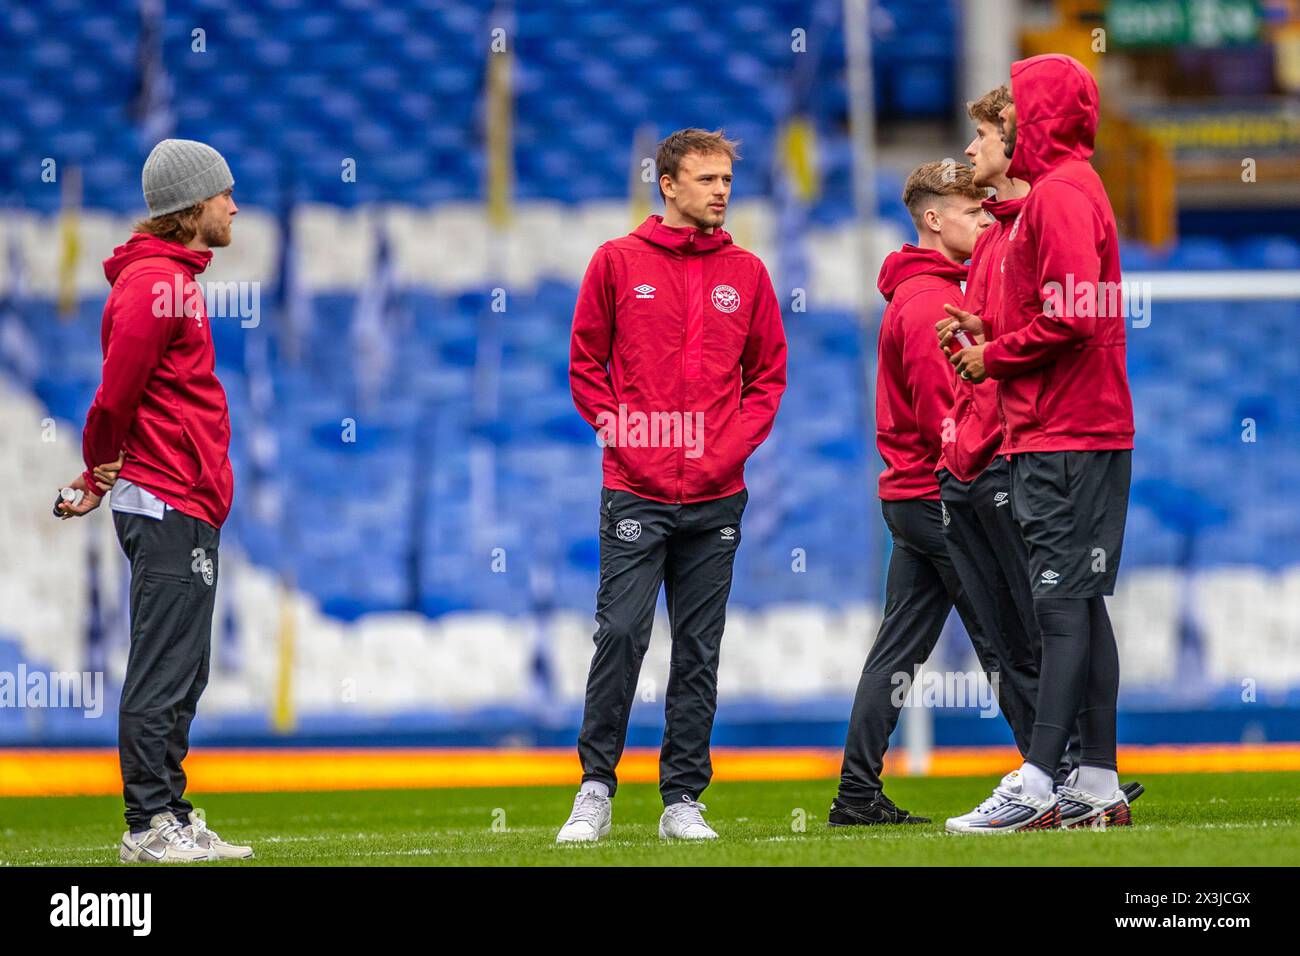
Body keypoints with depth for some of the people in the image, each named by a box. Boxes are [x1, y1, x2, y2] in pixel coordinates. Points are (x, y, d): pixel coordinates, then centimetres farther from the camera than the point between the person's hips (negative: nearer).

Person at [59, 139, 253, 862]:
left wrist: (101, 478, 14)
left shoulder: (175, 279, 19)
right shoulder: (158, 282, -14)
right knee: (163, 672, -8)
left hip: (189, 509, 10)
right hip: (171, 508, -10)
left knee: (181, 673, 12)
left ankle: (169, 817, 17)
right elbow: (119, 389, -17)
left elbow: (123, 392, 20)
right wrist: (102, 470, -1)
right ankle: (151, 826, -6)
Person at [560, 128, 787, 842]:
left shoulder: (745, 273, 9)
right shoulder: (618, 262, 2)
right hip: (636, 492, -3)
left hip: (716, 498, 3)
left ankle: (683, 799, 9)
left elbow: (769, 375, 12)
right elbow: (585, 367, 4)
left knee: (699, 652, 4)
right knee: (620, 636, -10)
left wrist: (731, 445, -3)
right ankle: (596, 789, 1)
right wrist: (627, 434, -8)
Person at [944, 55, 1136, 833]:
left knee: (1064, 606, -11)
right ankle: (1098, 786, 11)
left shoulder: (1059, 195, -12)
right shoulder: (1073, 188, 20)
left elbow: (1072, 316, -23)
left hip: (1065, 439, -10)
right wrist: (989, 332, 9)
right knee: (1081, 607, 10)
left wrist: (994, 358, -10)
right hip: (1085, 435, 10)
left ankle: (1037, 788, -14)